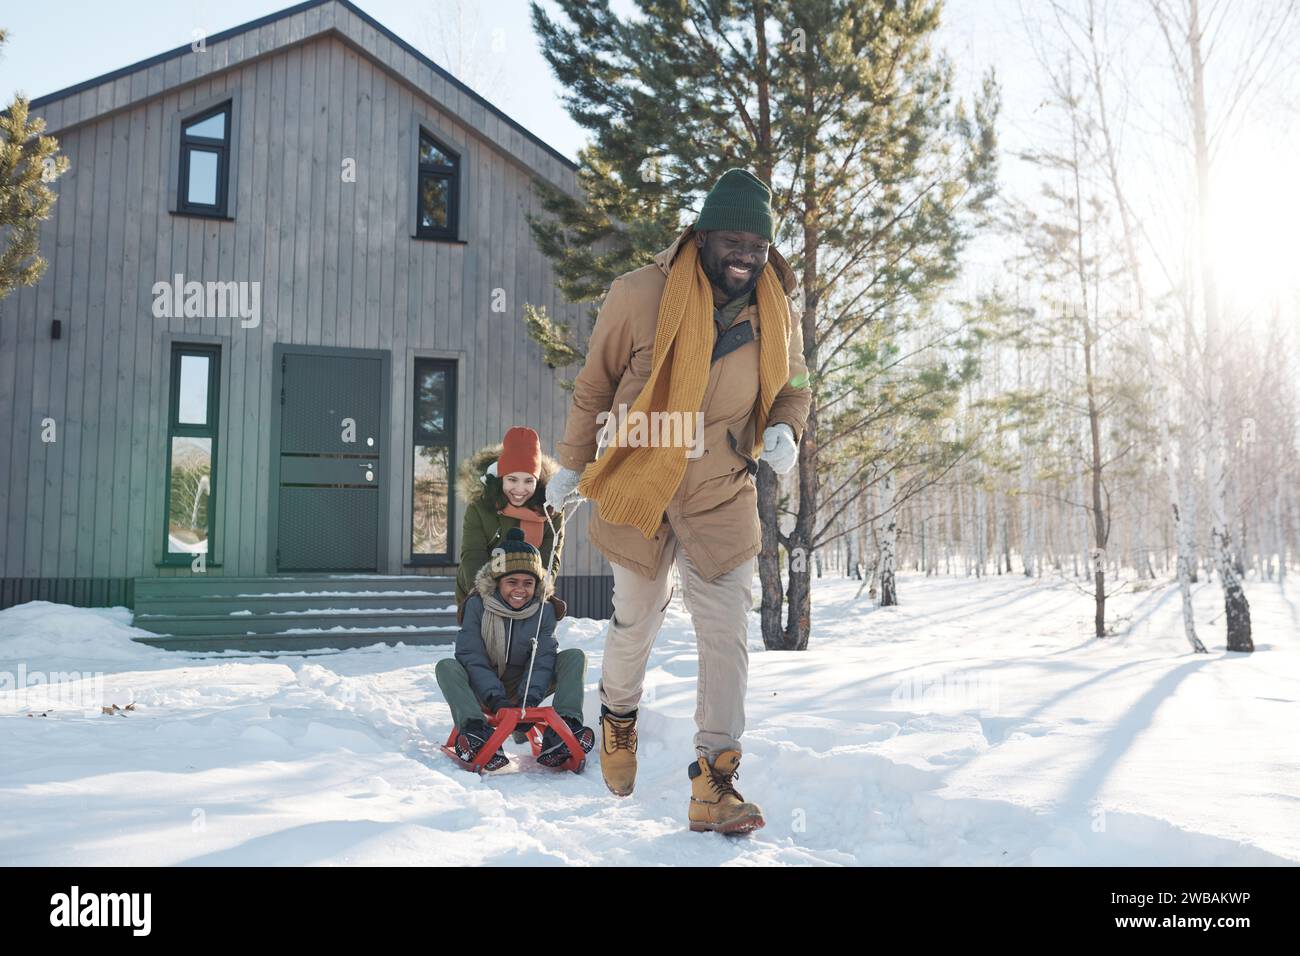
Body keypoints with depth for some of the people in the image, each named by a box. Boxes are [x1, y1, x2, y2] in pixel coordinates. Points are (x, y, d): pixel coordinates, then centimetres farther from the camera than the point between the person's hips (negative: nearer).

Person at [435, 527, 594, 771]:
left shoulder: (543, 610, -5)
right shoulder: (477, 605, -11)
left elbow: (543, 660, -12)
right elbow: (471, 657, -17)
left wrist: (529, 700, -29)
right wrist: (495, 699, -30)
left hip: (524, 689, 2)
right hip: (483, 689, -1)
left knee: (575, 657, -17)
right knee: (446, 667, -29)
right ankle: (476, 733, -51)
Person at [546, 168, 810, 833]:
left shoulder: (777, 314, -2)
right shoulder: (640, 296, -13)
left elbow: (792, 388, 15)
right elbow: (595, 386, 0)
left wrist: (783, 431, -8)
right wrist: (571, 465, 8)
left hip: (723, 498, 2)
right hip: (641, 490, -2)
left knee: (727, 635, -5)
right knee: (637, 620, 13)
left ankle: (714, 782, 4)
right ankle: (618, 712, 44)